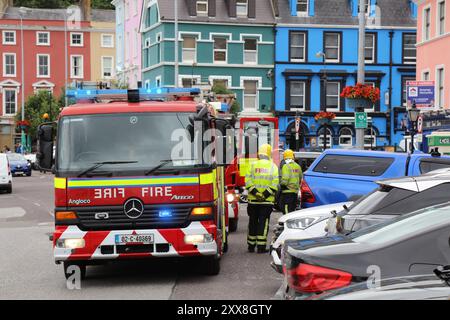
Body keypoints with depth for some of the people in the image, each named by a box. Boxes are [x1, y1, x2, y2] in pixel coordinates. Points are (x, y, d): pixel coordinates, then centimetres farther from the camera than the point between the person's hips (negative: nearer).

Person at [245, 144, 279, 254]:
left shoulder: (253, 165, 3)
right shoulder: (273, 166, 1)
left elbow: (248, 181, -7)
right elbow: (275, 183, -10)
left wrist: (255, 192, -12)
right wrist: (266, 194, -12)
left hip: (253, 199, 2)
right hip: (267, 200, -1)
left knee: (253, 222, 12)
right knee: (263, 223, 1)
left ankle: (251, 245, 19)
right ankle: (261, 246, -3)